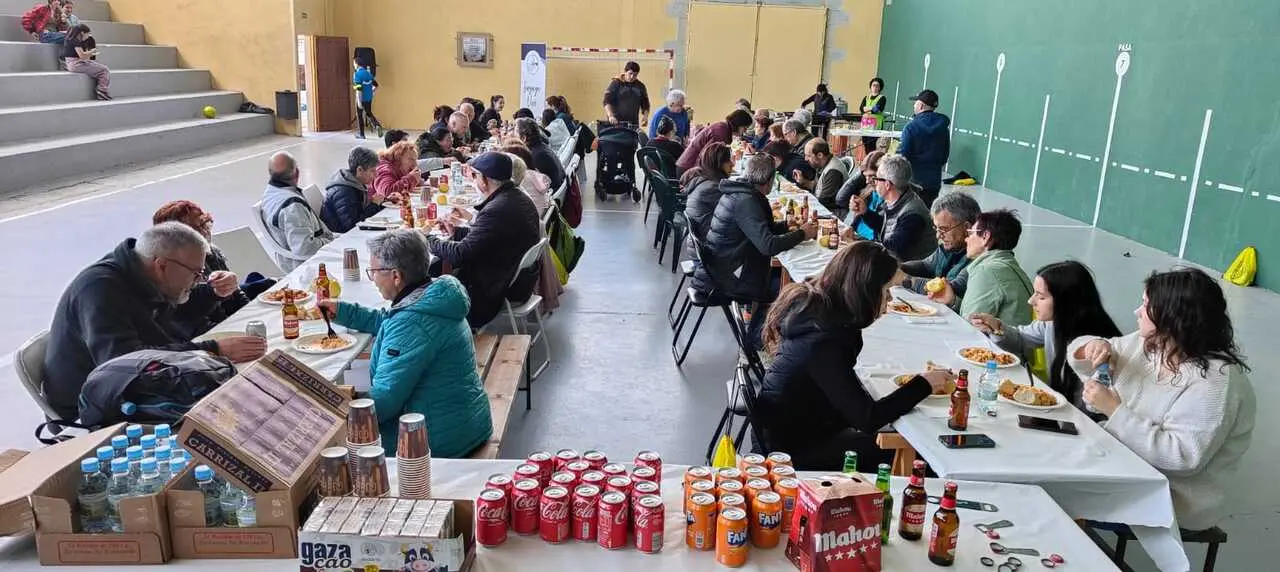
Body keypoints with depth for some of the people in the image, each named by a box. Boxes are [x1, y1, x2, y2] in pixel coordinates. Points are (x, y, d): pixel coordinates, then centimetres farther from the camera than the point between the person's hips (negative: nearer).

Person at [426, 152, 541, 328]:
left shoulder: (496, 211, -29)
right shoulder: (520, 198, 2)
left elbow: (461, 254, -25)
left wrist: (428, 241, -11)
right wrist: (457, 231, 15)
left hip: (500, 292, -9)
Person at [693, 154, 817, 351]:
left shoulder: (738, 193, 6)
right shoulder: (745, 201, -24)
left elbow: (760, 230, 19)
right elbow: (768, 245, -29)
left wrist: (788, 226, 9)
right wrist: (802, 234, -15)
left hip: (719, 267, 10)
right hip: (723, 279, -10)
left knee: (777, 275, 17)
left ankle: (754, 334, 24)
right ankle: (755, 340, 11)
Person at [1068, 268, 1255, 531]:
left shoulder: (1215, 381, -22)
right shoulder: (1144, 344, 2)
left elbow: (1183, 457, -29)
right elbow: (1079, 352, 11)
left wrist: (1114, 410, -28)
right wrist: (1094, 346, -12)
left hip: (1176, 500, -8)